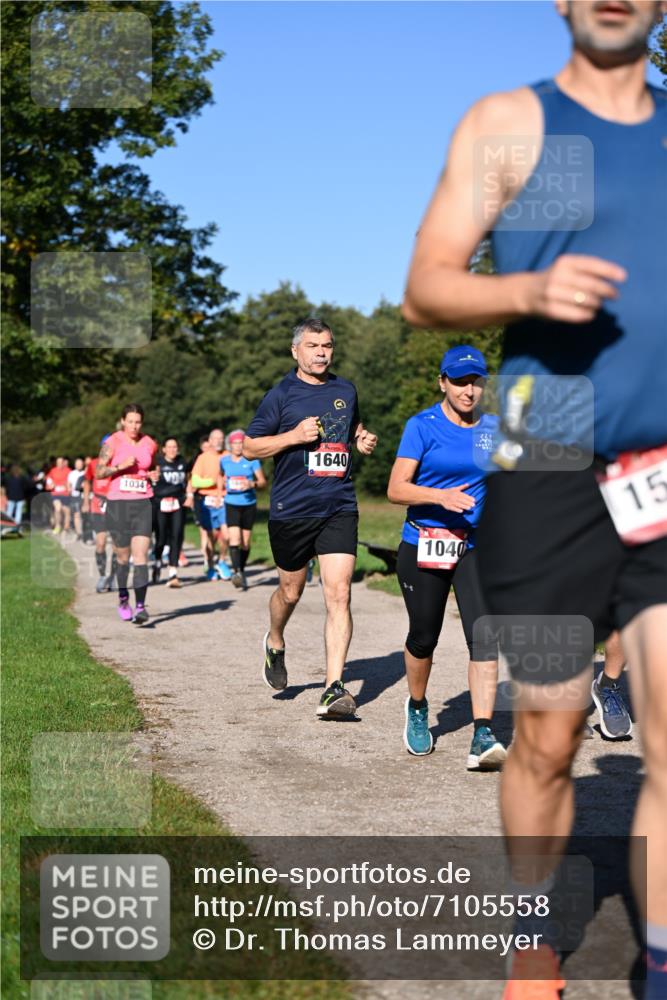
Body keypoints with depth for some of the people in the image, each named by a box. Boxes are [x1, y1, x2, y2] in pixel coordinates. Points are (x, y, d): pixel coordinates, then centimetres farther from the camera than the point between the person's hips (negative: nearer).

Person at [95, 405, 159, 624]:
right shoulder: (112, 442, -3)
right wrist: (120, 466, -19)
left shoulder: (149, 444, 6)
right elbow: (98, 473, -6)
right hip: (117, 503, -1)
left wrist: (154, 475, 1)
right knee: (122, 555, 8)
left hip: (142, 503, 1)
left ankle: (141, 605, -14)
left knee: (140, 554, -11)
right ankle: (123, 598, 31)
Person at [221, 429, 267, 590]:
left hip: (249, 504, 0)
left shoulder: (252, 460, -1)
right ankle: (236, 571, -25)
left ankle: (242, 570, 24)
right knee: (234, 538, -17)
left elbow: (263, 482, -2)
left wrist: (252, 484, -20)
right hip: (231, 504, 0)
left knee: (245, 542, 6)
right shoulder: (224, 461, 6)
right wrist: (222, 487, 13)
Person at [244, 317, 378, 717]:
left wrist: (363, 440, 8)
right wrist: (294, 436, -14)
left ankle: (334, 688, -11)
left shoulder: (346, 390, 11)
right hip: (291, 509, -2)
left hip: (339, 508, 2)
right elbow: (250, 447, -1)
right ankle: (275, 642, 46)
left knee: (339, 593, -11)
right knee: (291, 591, 13)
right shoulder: (280, 395, -2)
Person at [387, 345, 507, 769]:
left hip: (476, 547, 2)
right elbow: (396, 488, -10)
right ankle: (417, 709, 38)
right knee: (424, 637, 9)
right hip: (423, 545, -2)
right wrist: (440, 496, -26)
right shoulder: (422, 426, -5)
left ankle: (483, 735, -17)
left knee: (484, 635, -14)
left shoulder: (494, 428, 7)